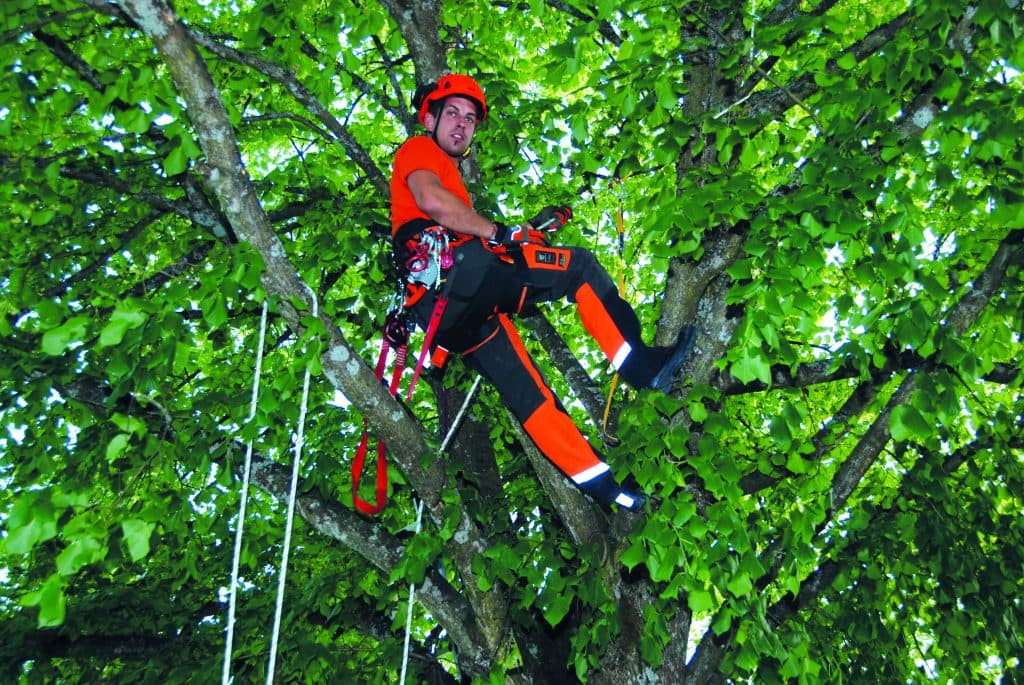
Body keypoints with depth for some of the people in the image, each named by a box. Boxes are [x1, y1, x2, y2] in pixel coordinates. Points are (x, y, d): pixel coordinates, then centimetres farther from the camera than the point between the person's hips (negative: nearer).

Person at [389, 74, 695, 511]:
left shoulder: (449, 174, 38)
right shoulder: (419, 149, 10)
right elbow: (430, 200, -14)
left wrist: (529, 231, 17)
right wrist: (499, 233, -9)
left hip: (454, 315, 9)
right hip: (450, 273, -9)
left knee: (530, 396, 4)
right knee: (579, 266, -10)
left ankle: (601, 487, 6)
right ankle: (638, 364, -8)